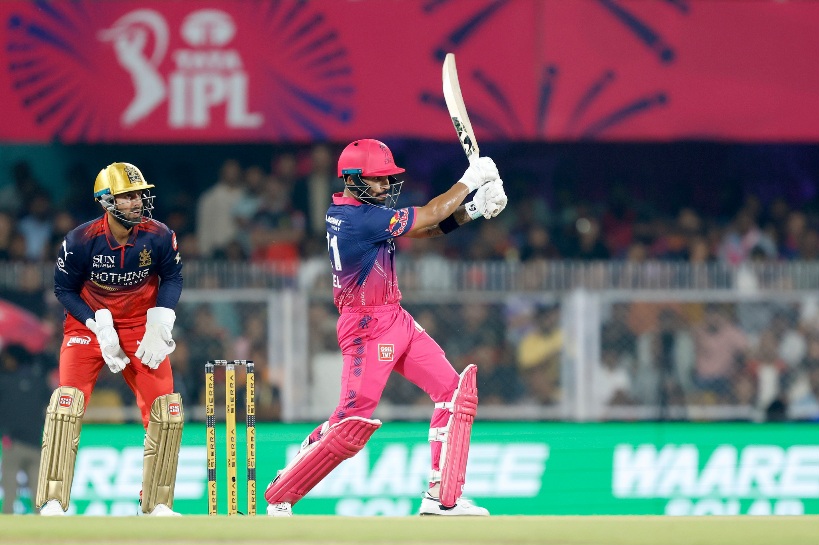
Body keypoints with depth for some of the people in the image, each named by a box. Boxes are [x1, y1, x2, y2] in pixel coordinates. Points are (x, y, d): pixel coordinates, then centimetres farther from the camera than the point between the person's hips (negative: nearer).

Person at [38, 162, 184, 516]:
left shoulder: (159, 237, -13)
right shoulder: (81, 240, -19)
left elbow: (172, 277, 3)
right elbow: (64, 289, -8)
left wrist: (159, 324, -11)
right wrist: (100, 326, -17)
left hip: (140, 327, 2)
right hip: (88, 324, -2)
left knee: (166, 408, -7)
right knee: (68, 401, -20)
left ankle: (156, 504, 9)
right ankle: (52, 503, -16)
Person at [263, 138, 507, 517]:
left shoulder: (343, 211, 9)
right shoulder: (359, 218, -20)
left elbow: (429, 228, 10)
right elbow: (426, 218, -17)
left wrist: (472, 209, -4)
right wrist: (469, 180, -6)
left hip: (396, 321, 10)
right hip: (368, 327, -10)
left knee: (455, 393, 4)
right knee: (353, 421, -11)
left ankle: (442, 498, 4)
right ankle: (279, 496, 3)